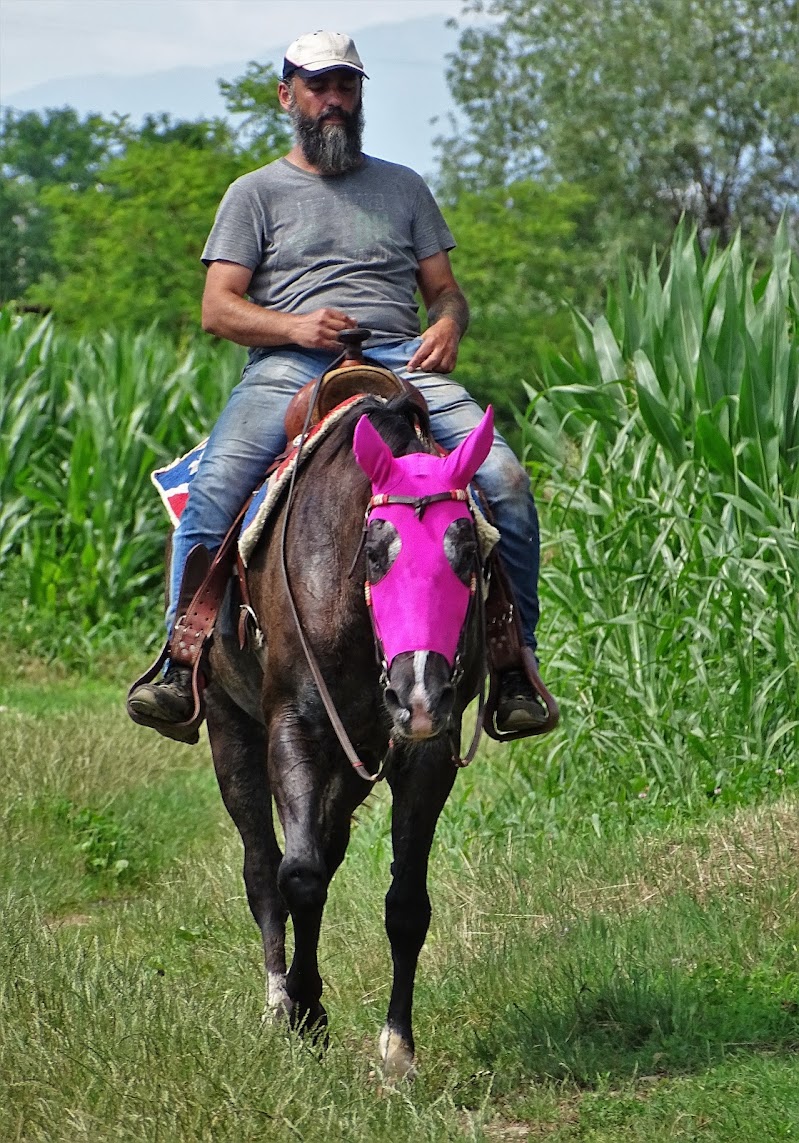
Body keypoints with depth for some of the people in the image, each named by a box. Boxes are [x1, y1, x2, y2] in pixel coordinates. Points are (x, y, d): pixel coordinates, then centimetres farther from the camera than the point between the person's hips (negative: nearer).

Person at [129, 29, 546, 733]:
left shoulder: (403, 187, 25)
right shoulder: (257, 193, 17)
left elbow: (445, 289, 23)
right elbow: (218, 309, 8)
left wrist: (448, 325, -2)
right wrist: (296, 326, -11)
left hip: (403, 359, 2)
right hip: (290, 365, -2)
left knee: (506, 482, -22)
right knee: (215, 488, -30)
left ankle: (515, 666, -10)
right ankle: (182, 662, -21)